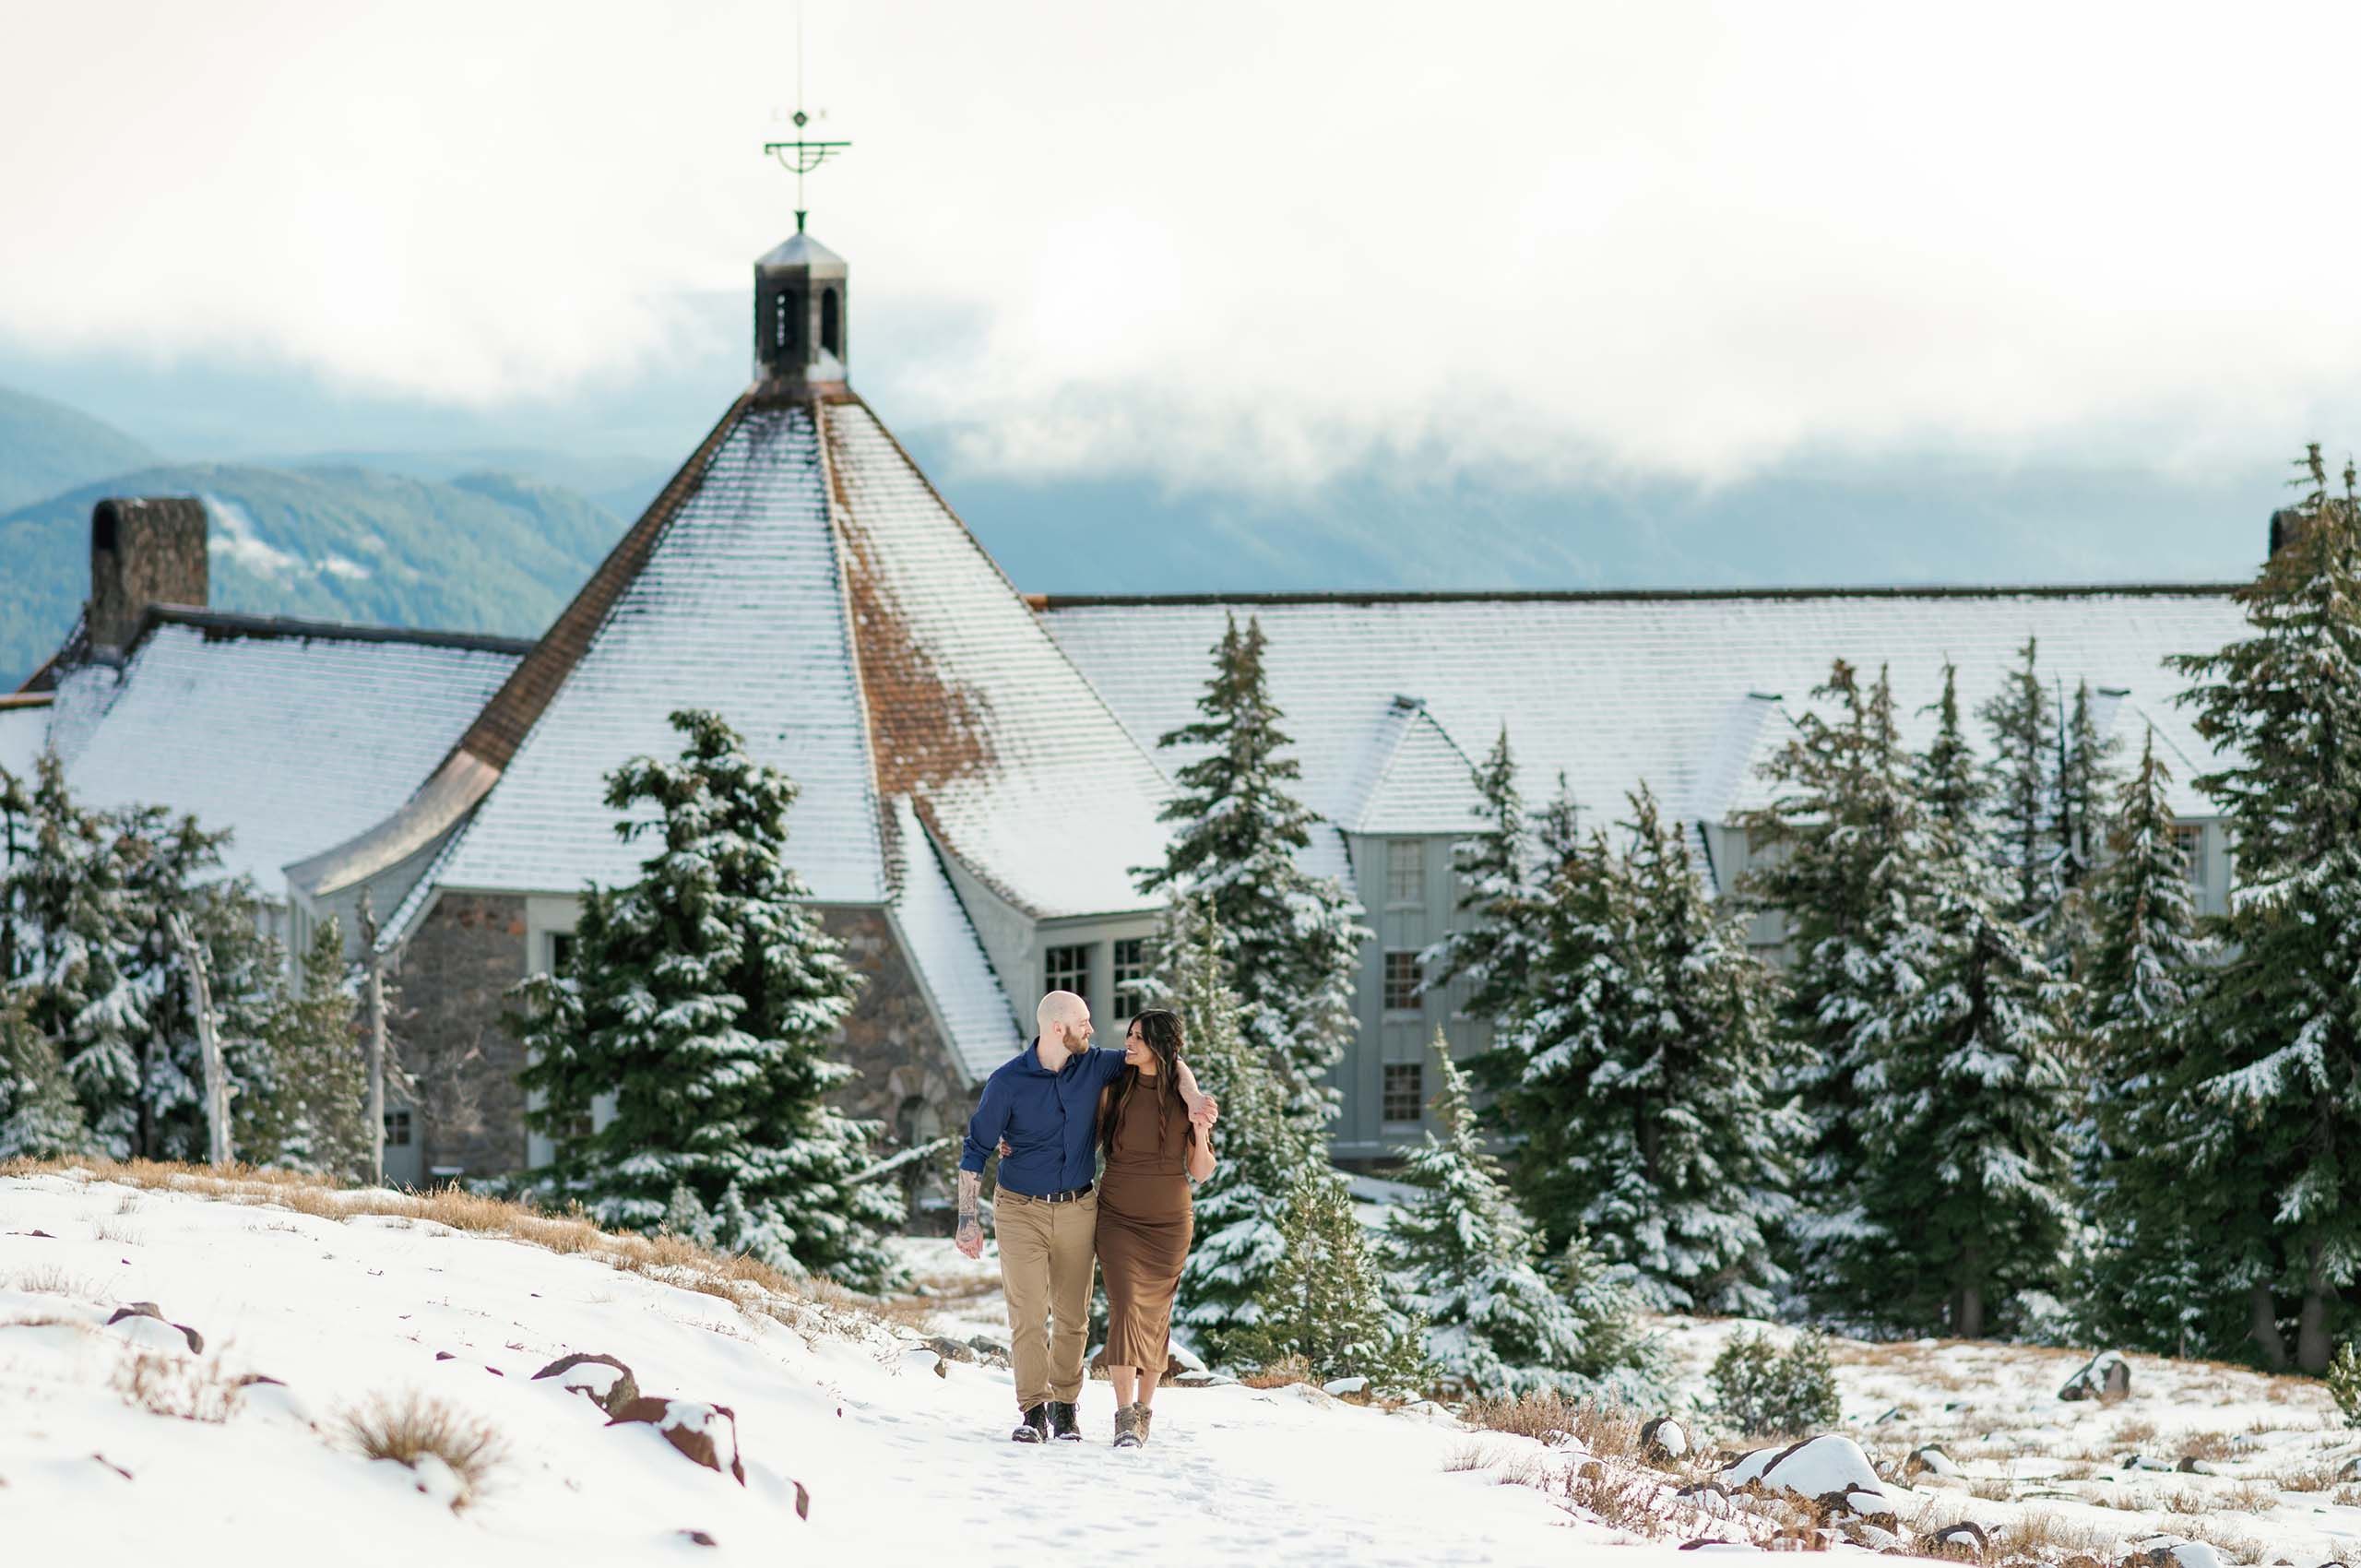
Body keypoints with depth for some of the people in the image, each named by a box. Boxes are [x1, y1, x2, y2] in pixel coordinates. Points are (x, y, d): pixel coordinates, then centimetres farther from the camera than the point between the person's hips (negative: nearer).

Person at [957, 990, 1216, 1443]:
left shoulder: (1094, 1067, -2)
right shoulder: (1008, 1082, -10)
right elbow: (975, 1151, -3)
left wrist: (1191, 1096, -12)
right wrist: (967, 1219, -7)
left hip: (1076, 1211, 3)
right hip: (1021, 1212, -3)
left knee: (1072, 1316, 5)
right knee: (1028, 1315, -10)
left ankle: (1065, 1406, 16)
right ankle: (1033, 1411, -7)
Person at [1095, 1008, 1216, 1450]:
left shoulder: (1186, 1097, -2)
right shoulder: (1113, 1089, -2)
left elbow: (1199, 1173, 0)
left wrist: (1200, 1127, -16)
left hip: (1169, 1221, 1)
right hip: (1118, 1217, -1)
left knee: (1155, 1314, 6)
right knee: (1125, 1308, -15)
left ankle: (1143, 1411, 20)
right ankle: (1125, 1419, -17)